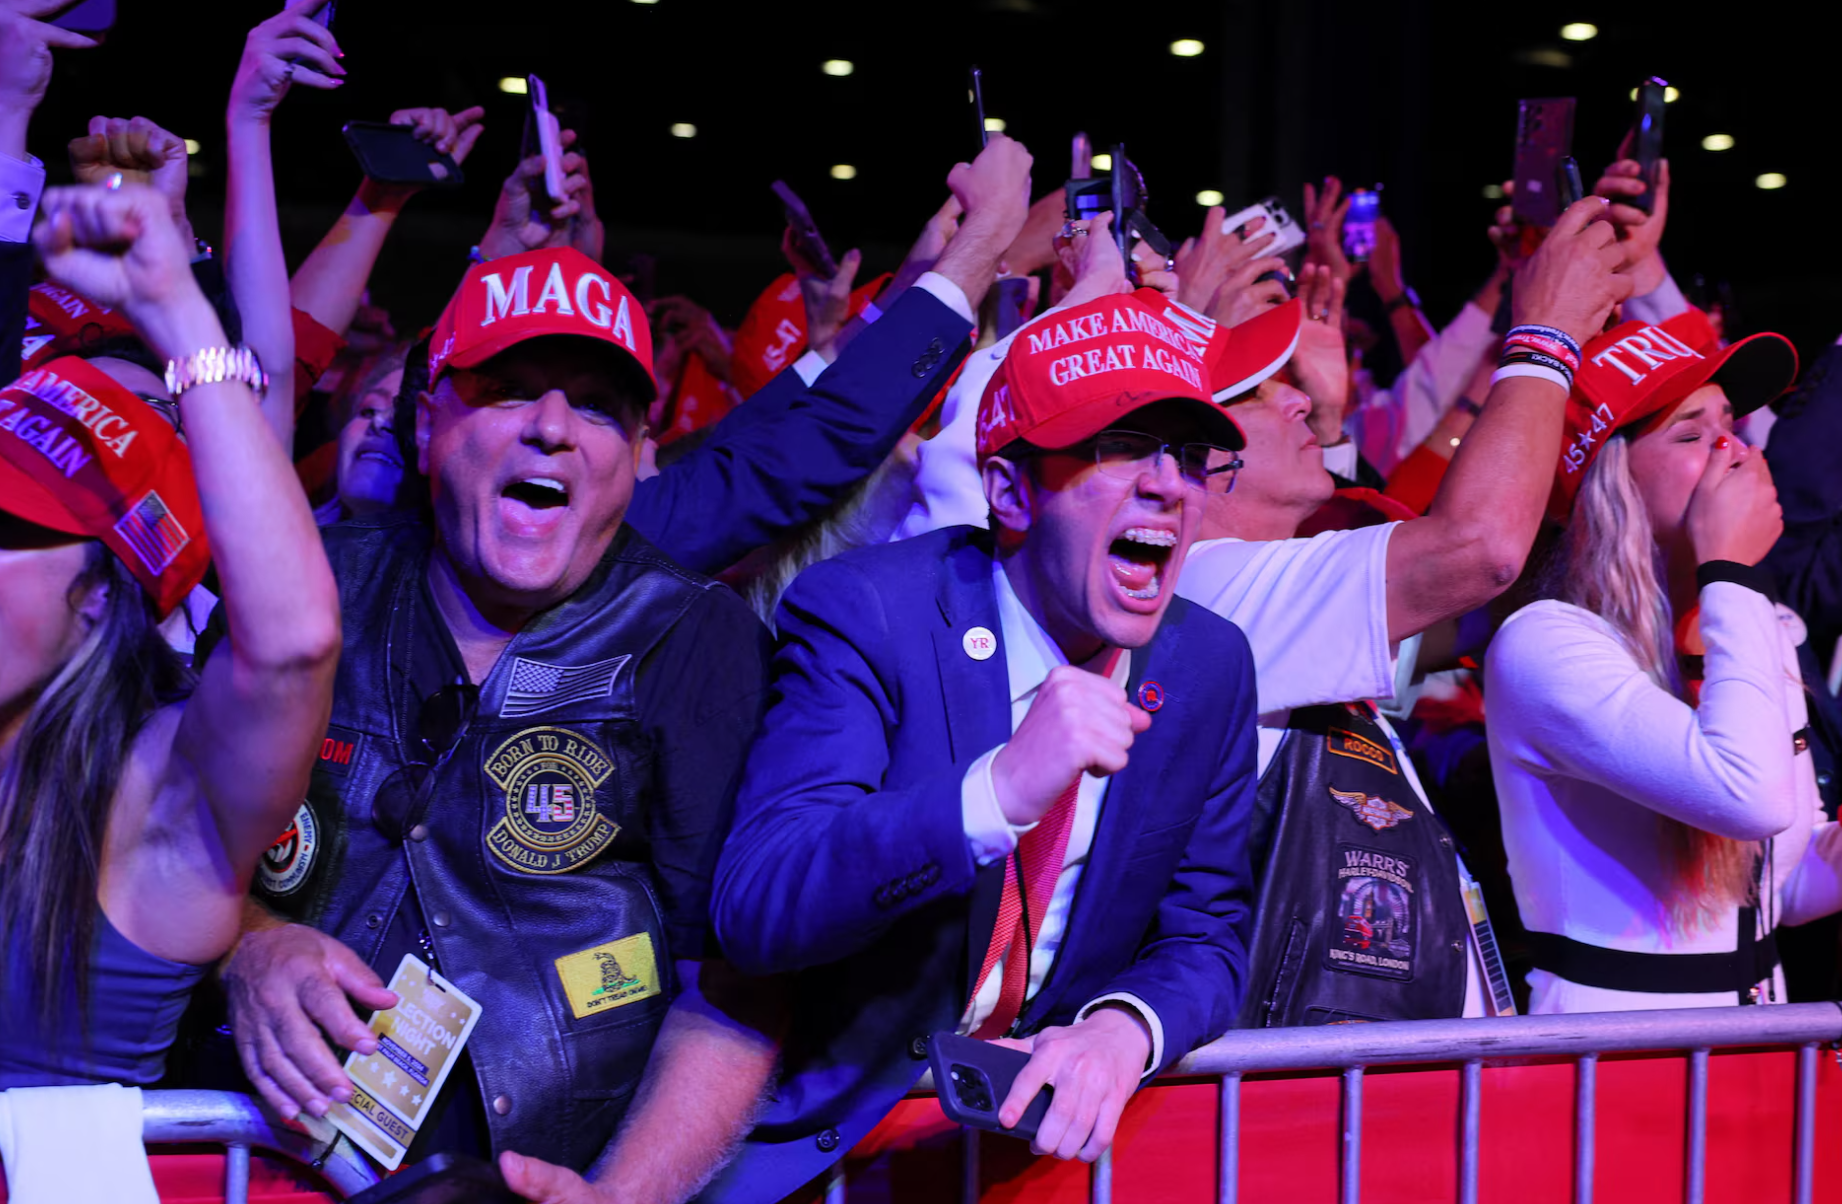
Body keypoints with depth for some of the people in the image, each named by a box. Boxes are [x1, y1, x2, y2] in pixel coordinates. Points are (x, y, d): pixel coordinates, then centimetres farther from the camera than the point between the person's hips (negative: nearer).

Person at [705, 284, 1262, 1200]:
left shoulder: (1209, 668, 3)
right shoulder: (864, 612, -11)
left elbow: (1203, 935, 6)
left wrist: (1125, 1028, -18)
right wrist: (998, 790, -35)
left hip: (1052, 1116, 3)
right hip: (839, 1117, -3)